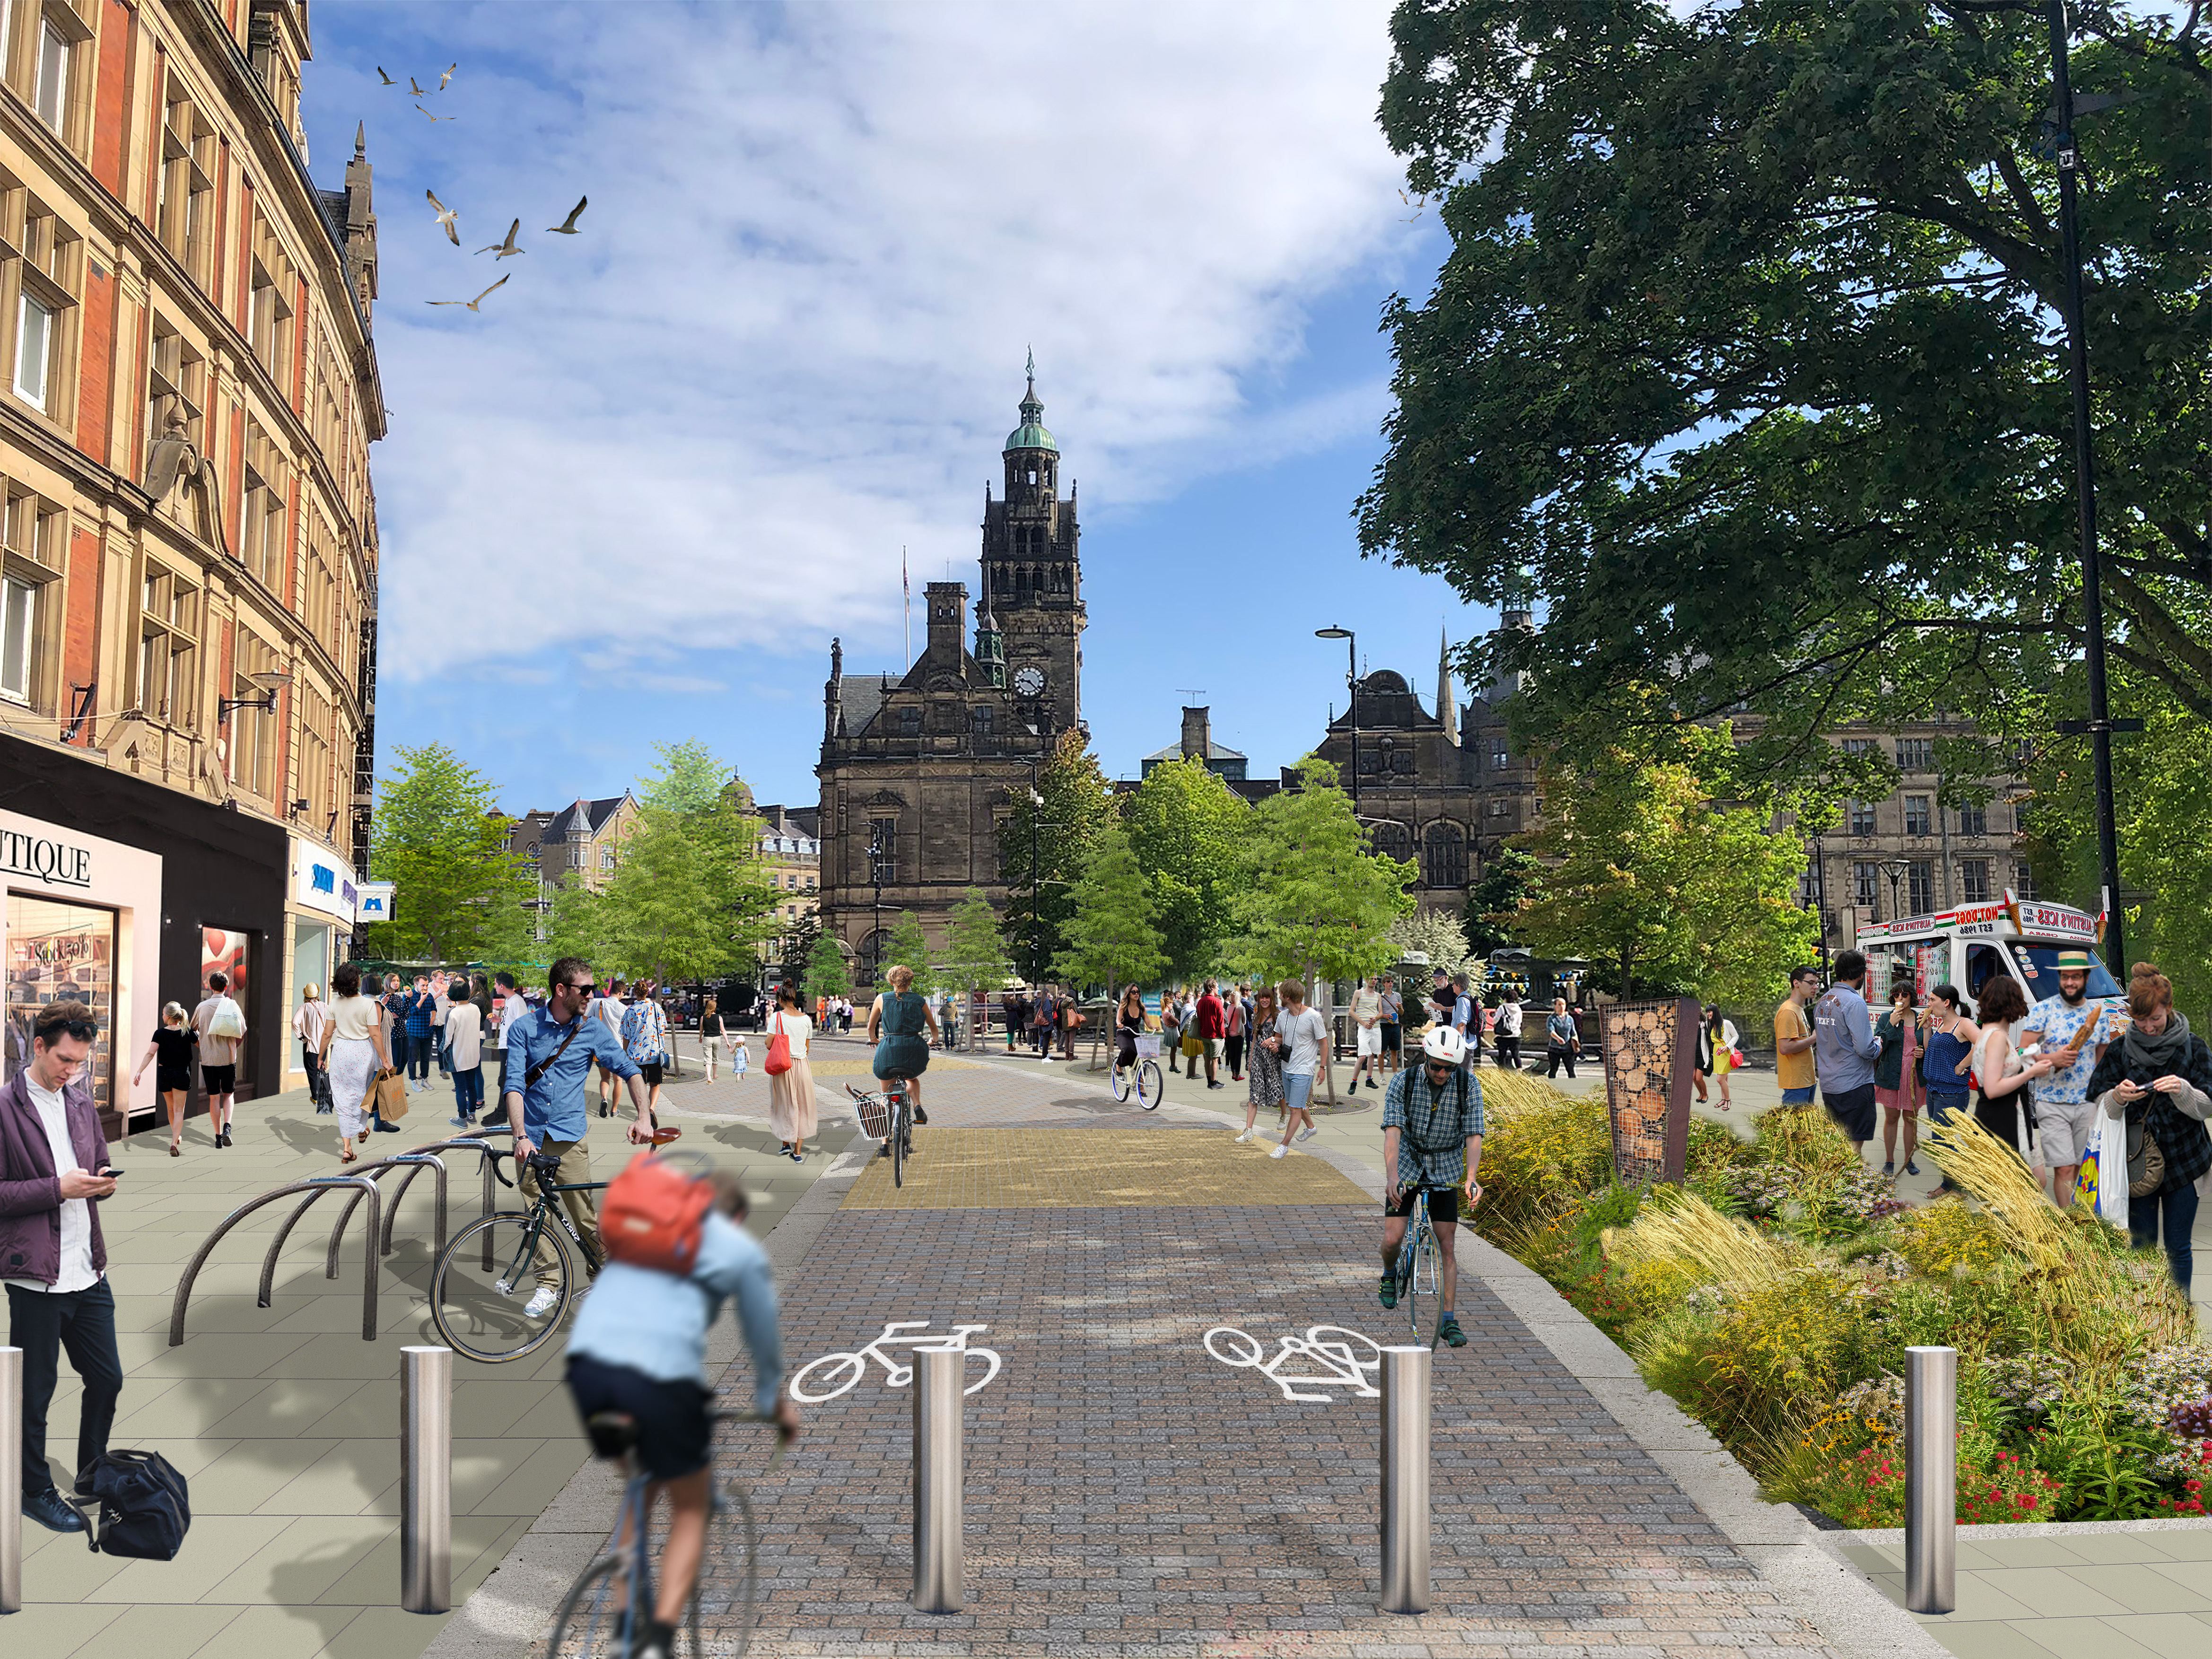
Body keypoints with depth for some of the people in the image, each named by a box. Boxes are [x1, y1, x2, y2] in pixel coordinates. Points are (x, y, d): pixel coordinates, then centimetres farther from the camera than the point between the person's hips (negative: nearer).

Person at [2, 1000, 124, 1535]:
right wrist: (57, 1188, -20)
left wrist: (101, 1183, -2)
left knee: (107, 1379, 14)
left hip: (88, 1270, 6)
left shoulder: (82, 1102, 9)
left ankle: (92, 1477, 32)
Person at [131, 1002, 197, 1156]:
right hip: (182, 1074, -1)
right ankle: (174, 1144, -16)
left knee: (171, 1108, 21)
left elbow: (150, 1054, -20)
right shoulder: (188, 1032, -6)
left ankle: (176, 1137, 40)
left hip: (164, 1073, 1)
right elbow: (201, 1045, 9)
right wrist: (195, 1030, 16)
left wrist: (139, 1072, -23)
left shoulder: (160, 1033, -9)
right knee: (179, 1110, 0)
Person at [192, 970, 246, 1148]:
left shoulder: (202, 1006, -2)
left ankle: (218, 1136, 9)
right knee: (229, 1094, 13)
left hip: (208, 1058, 0)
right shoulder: (233, 1006, -3)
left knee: (214, 1098, 7)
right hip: (229, 1058, 0)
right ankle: (227, 1126, -9)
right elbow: (241, 1034, 0)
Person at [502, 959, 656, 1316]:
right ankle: (548, 1285, 20)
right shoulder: (524, 1028, -4)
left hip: (568, 1136, -1)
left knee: (585, 1217, -2)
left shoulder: (593, 1030, 0)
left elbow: (629, 1070, 4)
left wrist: (644, 1116, -12)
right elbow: (514, 1084, -11)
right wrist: (521, 1136, -25)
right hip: (531, 1137, 1)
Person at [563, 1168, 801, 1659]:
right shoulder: (742, 1249, 16)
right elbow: (765, 1339, 23)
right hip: (662, 1372, -4)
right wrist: (775, 1404, 42)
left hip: (587, 1361, 5)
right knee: (691, 1509, 16)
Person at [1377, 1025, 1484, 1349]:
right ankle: (1390, 1273, 25)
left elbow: (1474, 1135, -17)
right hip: (1407, 1165, 0)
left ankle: (1448, 1320, 5)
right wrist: (1393, 1177, -39)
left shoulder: (1468, 1084, -14)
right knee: (1392, 1240, -10)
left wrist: (1471, 1178, -33)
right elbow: (1393, 1131, -25)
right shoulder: (1403, 1082, -16)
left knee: (1445, 1246, -4)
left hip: (1446, 1171, 1)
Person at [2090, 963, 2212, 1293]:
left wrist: (2183, 1091, -23)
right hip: (2137, 1162, 0)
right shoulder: (2120, 1049, 0)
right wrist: (2118, 1097, -22)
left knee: (2178, 1247, 7)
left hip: (2184, 1162, 0)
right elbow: (2102, 1107, 1)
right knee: (2142, 1247, 6)